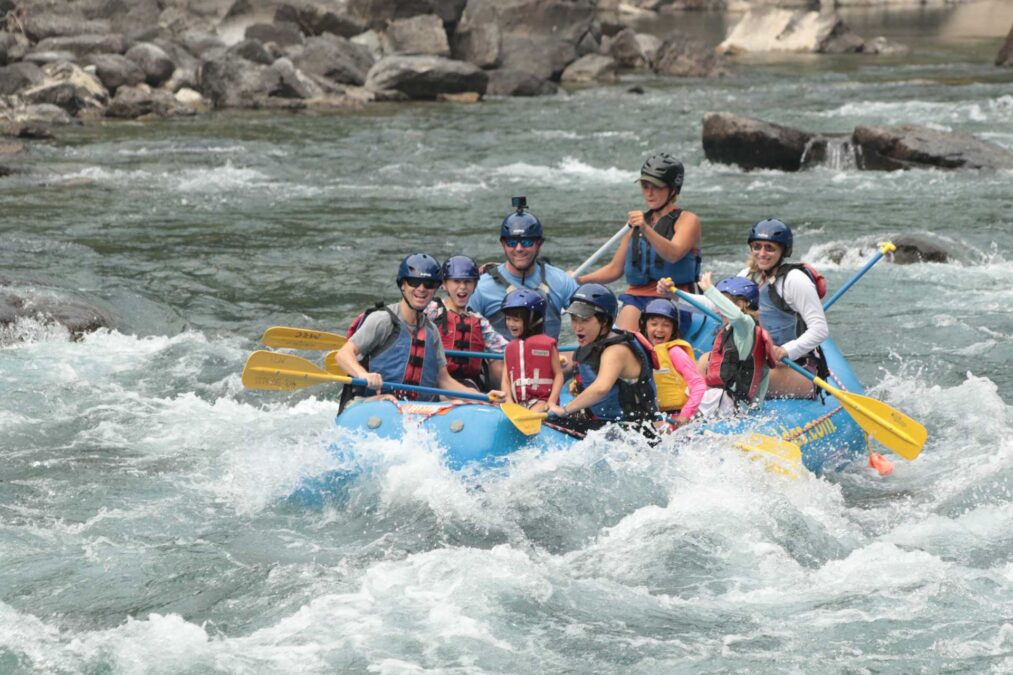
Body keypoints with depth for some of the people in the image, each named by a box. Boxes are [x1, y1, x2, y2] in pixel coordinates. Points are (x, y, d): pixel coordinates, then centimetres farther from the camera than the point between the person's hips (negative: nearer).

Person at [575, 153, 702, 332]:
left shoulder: (687, 220, 3)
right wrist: (580, 280, 7)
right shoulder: (637, 222, 21)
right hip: (636, 296, 4)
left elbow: (673, 255, -18)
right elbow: (615, 269, 22)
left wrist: (646, 229, -32)